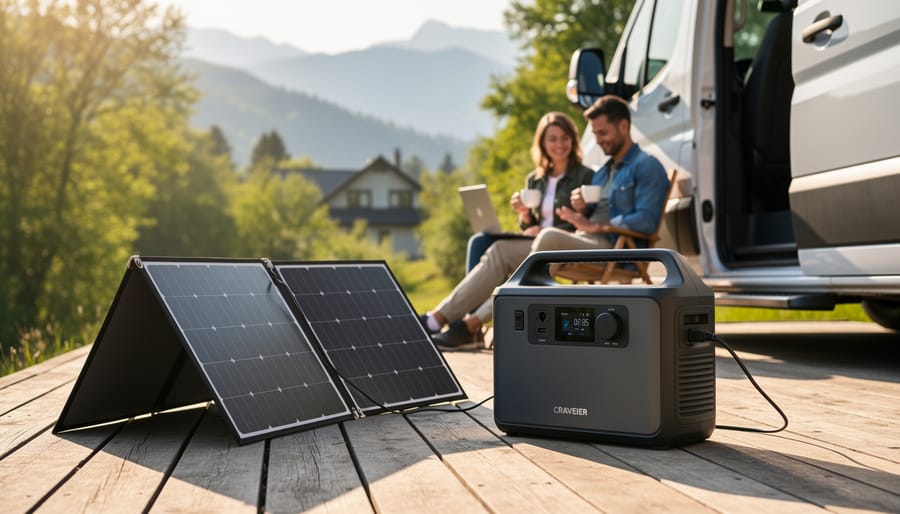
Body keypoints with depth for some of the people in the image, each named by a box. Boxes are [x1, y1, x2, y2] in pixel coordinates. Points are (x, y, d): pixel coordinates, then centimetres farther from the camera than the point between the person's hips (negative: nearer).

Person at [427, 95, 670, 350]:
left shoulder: (646, 166, 1)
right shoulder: (604, 171, 29)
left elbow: (646, 220, -14)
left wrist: (595, 226, -14)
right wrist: (580, 209, 1)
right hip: (583, 246, 9)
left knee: (549, 236, -35)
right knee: (501, 251, -5)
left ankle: (473, 324, -36)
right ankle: (438, 318, -15)